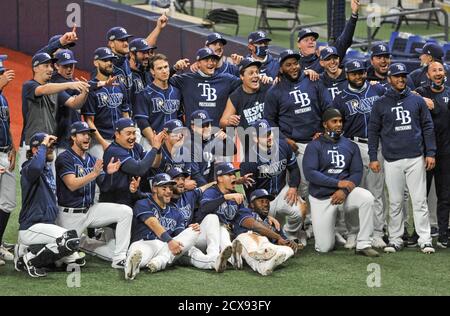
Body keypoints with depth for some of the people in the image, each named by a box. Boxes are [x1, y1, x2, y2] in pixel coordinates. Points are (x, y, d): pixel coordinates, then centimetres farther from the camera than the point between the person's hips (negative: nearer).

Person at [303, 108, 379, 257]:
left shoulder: (350, 146, 7)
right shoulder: (314, 146, -4)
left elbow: (357, 172, 2)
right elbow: (309, 173, -15)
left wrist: (345, 190, -18)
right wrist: (339, 183, -21)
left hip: (345, 190, 2)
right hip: (321, 197, -2)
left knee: (367, 198, -31)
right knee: (324, 248, -7)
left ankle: (363, 245, -23)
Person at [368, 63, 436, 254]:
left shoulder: (417, 101, 9)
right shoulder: (380, 104, 6)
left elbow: (427, 127, 9)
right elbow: (373, 131, 8)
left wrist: (430, 153, 1)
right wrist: (373, 157, 1)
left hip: (416, 159, 0)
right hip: (392, 160, 0)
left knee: (420, 200, -3)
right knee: (395, 202, 4)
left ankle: (425, 240, -2)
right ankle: (395, 240, 10)